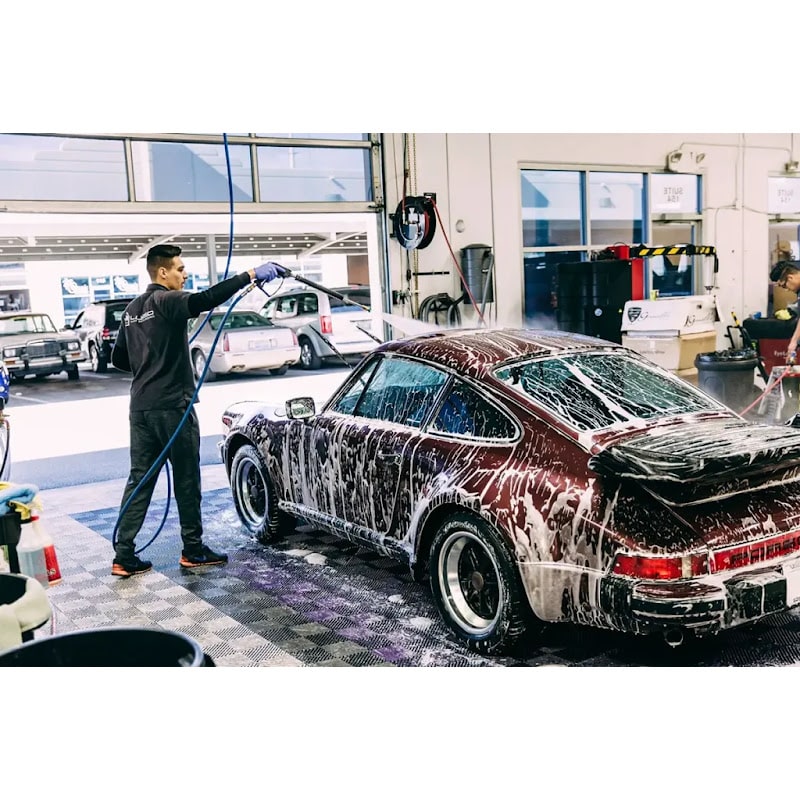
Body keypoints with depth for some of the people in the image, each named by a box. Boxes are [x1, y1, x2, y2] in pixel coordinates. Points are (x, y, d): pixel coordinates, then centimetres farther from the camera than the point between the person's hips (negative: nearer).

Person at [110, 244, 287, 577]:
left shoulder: (133, 309, 15)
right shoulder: (167, 301, -10)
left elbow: (118, 358, 21)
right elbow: (204, 300, -30)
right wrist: (250, 275, -32)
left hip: (141, 408, 8)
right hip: (172, 406, -8)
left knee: (140, 479, 8)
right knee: (186, 480, 4)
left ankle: (124, 555, 7)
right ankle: (193, 550, 13)